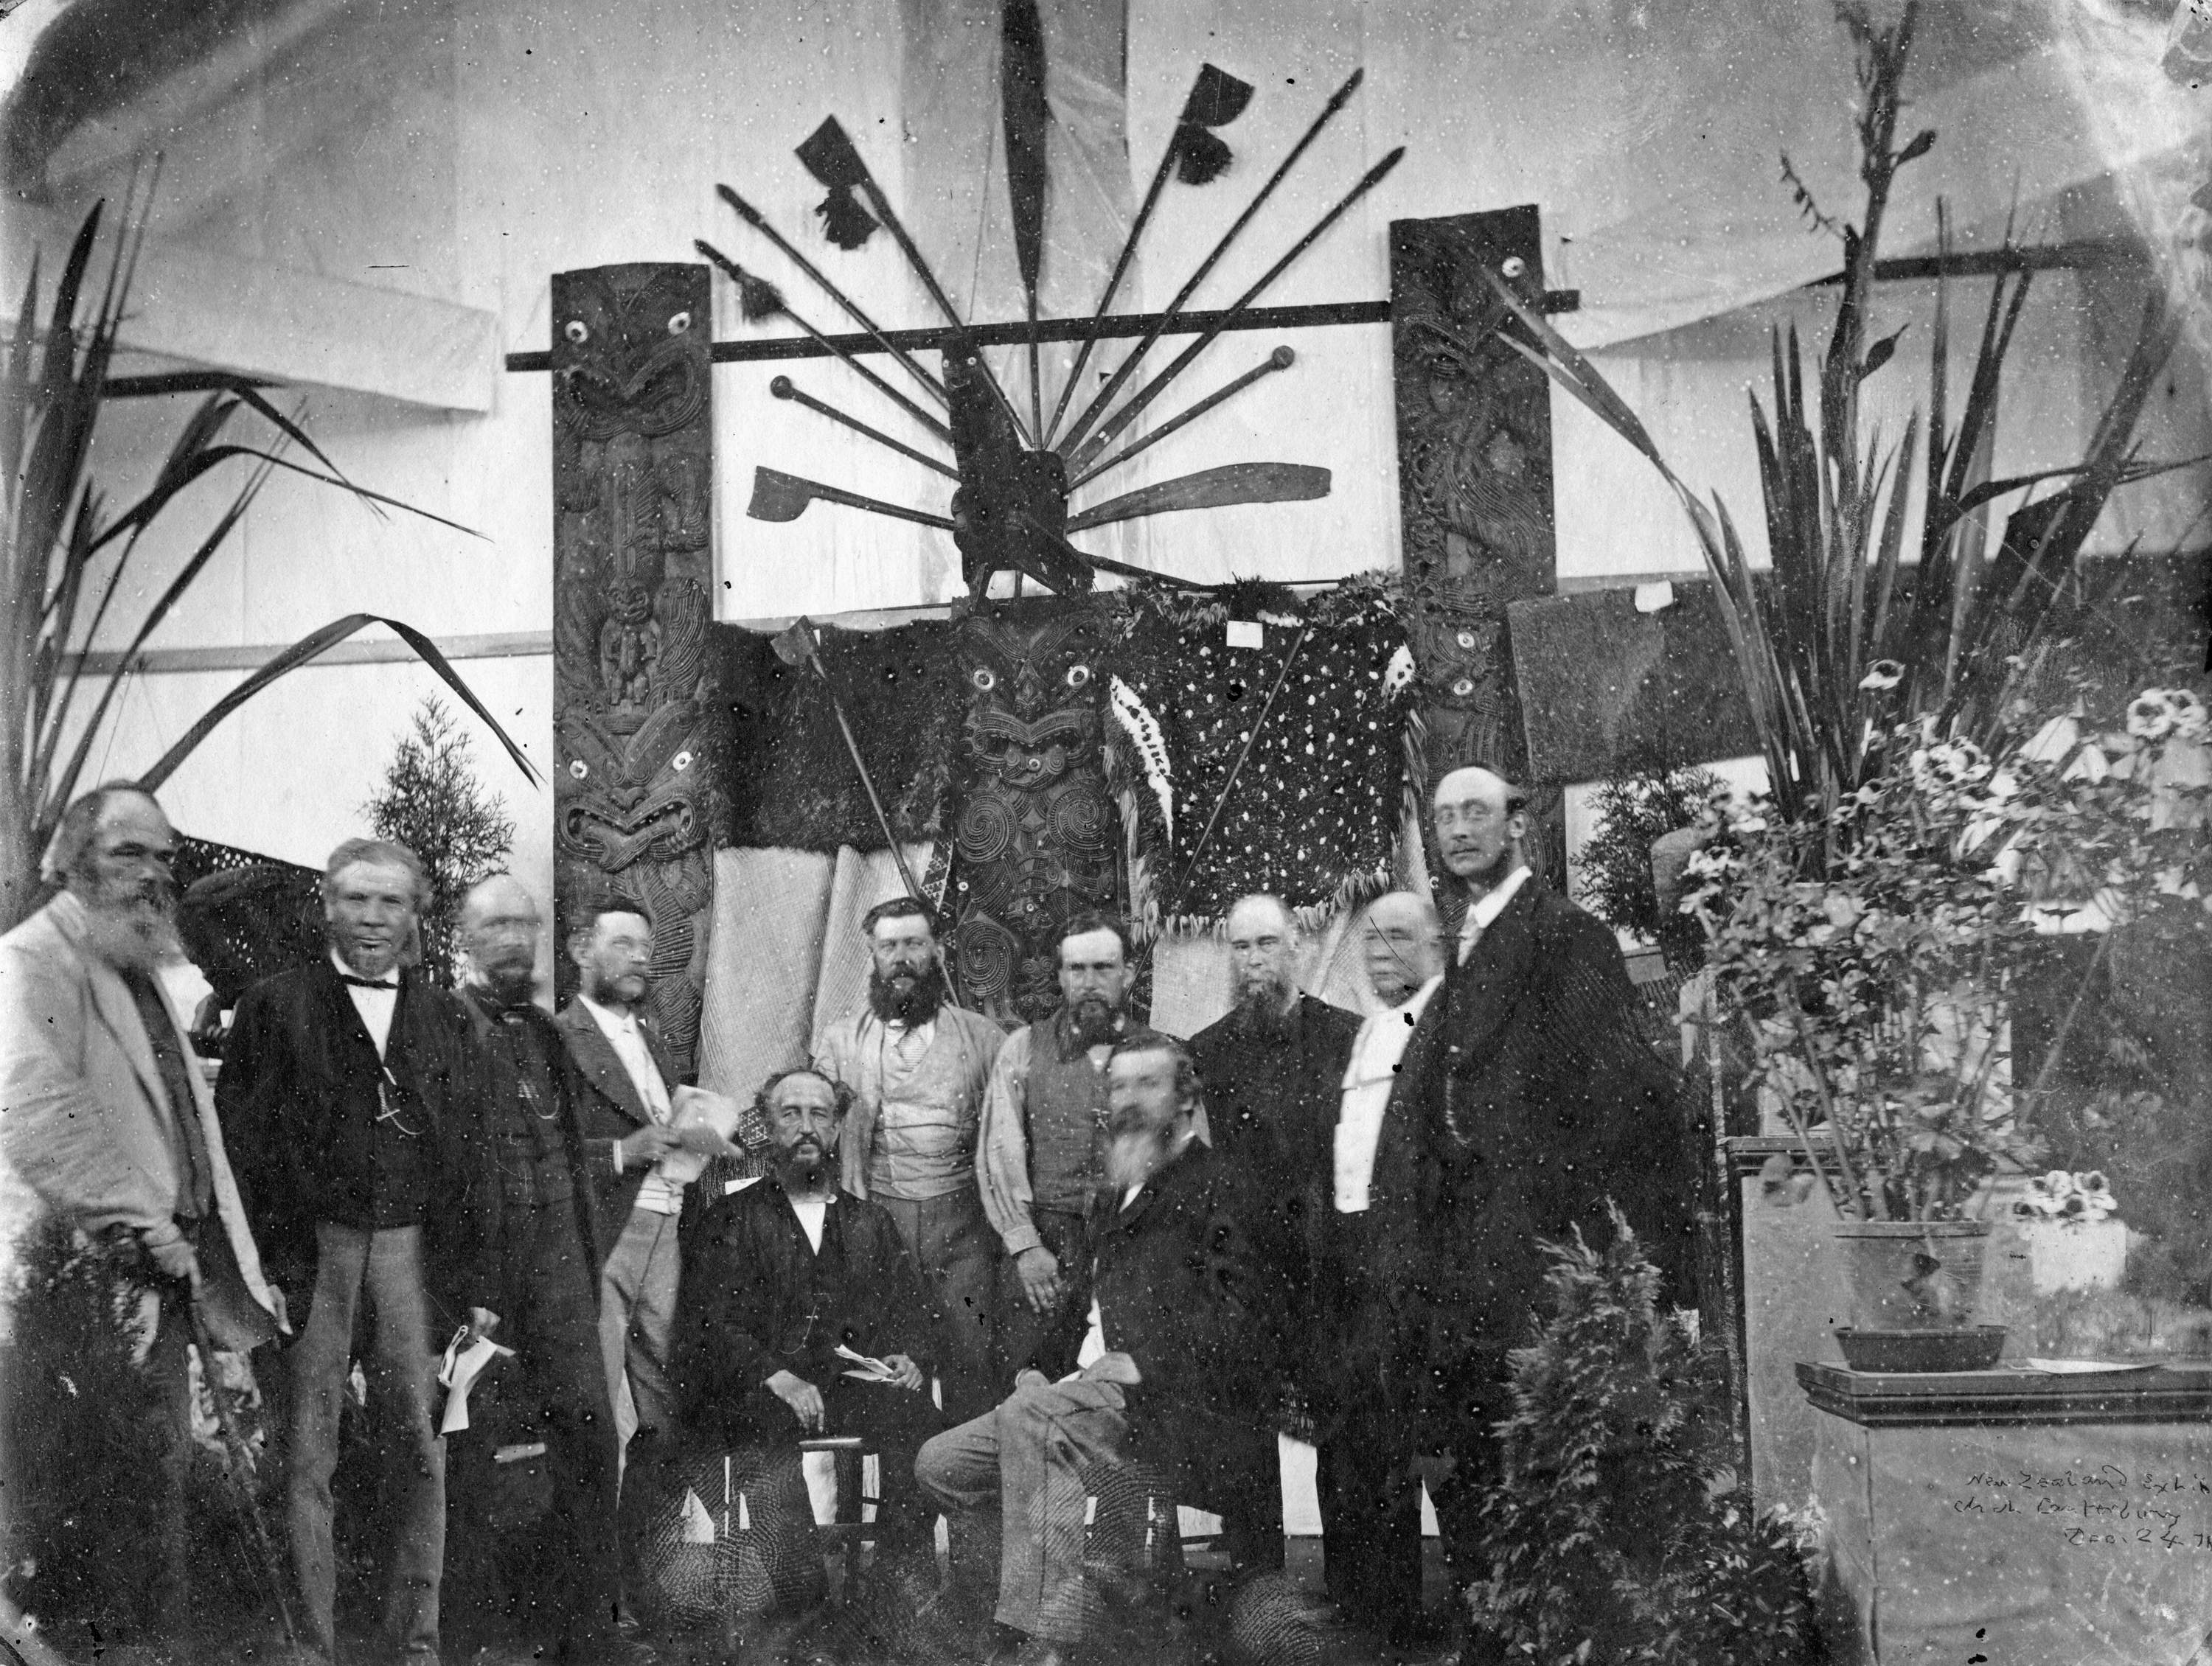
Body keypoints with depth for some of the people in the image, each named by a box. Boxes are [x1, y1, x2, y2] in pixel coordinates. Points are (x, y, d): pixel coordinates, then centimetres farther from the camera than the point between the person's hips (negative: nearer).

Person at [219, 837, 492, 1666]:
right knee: (307, 1453, 1)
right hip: (310, 1248, -2)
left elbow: (471, 1155, 13)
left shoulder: (446, 1018, 13)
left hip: (414, 1248, 3)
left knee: (420, 1448, 4)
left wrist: (476, 1280, 7)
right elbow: (239, 1144, 1)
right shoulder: (274, 1007, 4)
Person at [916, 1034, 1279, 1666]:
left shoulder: (1217, 1185, -1)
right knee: (939, 1465, -4)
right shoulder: (1115, 1191, 25)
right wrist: (1044, 1366, 11)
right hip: (1089, 1393, 9)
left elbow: (1243, 1318, -12)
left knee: (1029, 1418, -35)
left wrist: (1147, 1362, -20)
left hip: (1171, 1400, -9)